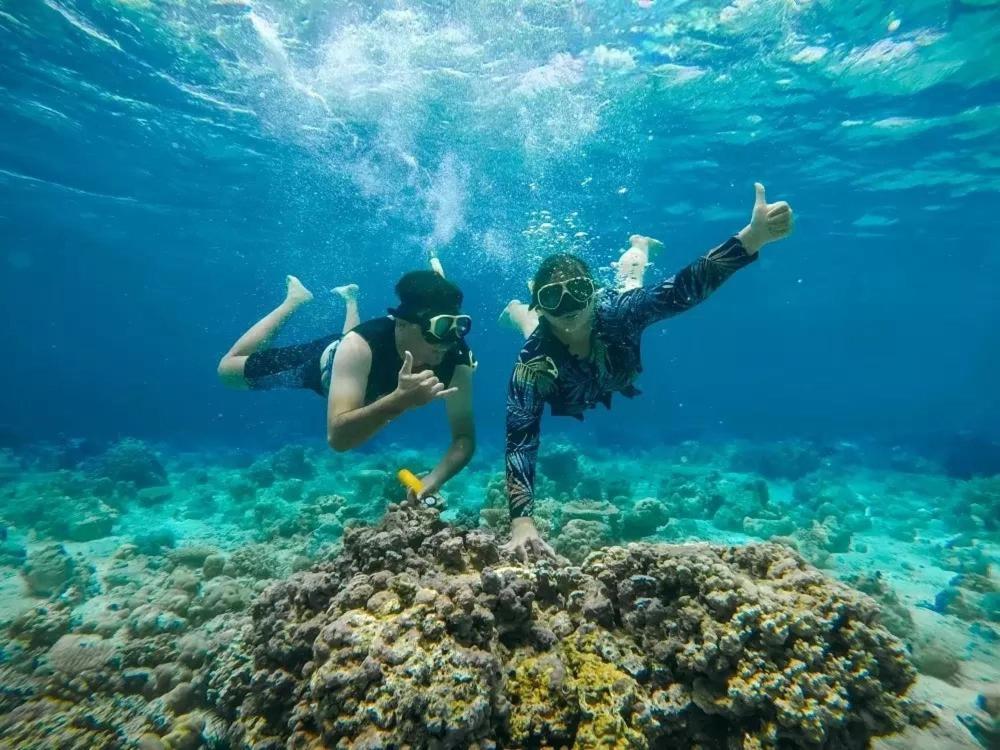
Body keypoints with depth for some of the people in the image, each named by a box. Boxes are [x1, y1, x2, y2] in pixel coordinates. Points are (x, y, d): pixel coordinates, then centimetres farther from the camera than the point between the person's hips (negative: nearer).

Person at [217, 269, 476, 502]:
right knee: (229, 369, 17)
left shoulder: (458, 359, -39)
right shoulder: (360, 346, -48)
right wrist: (400, 400, -69)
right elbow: (338, 437, -53)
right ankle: (296, 298, 25)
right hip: (324, 362, -3)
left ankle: (350, 298, 54)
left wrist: (434, 479, -52)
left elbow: (465, 437, -33)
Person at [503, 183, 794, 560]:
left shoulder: (615, 312, -47)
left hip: (612, 334, 2)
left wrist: (753, 236, -76)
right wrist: (522, 523, -66)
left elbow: (684, 288, -58)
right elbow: (519, 444, -53)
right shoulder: (534, 366, -49)